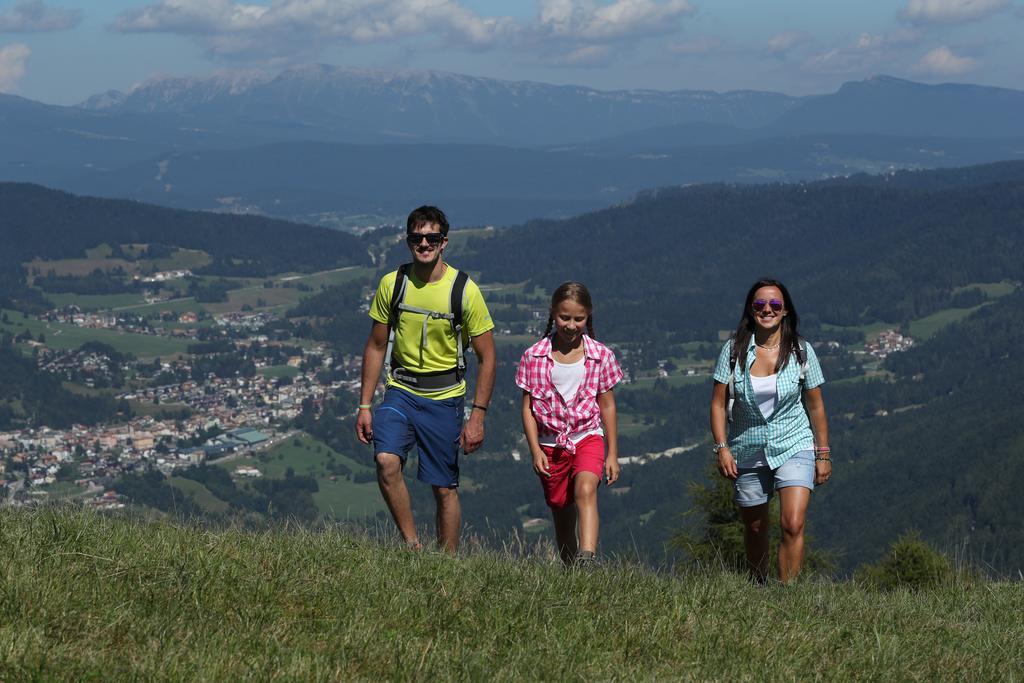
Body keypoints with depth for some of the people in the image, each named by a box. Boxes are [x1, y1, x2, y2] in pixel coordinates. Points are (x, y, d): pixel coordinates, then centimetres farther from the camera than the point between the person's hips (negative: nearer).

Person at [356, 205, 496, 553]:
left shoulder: (464, 290, -9)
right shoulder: (391, 284, -2)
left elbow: (487, 358, -5)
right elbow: (376, 347, 8)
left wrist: (477, 416, -10)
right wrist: (364, 405, 5)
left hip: (445, 397, -2)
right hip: (400, 390, 2)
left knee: (445, 488, 4)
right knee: (386, 460, -23)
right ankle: (412, 545, -12)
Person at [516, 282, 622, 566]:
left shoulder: (600, 356, -1)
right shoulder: (534, 356, -2)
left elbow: (607, 406, 5)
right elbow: (528, 407, 1)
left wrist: (612, 454, 5)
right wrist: (535, 450, -7)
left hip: (588, 438, -2)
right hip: (551, 444, 2)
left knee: (585, 490, -29)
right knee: (562, 515, 9)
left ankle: (588, 557, -43)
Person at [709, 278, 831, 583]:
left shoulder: (800, 351, -3)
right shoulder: (734, 350, -3)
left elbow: (815, 405, 4)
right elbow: (718, 403, -1)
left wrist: (823, 454, 4)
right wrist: (722, 447, -10)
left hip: (794, 448, -1)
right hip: (748, 452, 1)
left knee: (793, 525, -18)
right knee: (755, 529, 11)